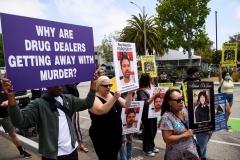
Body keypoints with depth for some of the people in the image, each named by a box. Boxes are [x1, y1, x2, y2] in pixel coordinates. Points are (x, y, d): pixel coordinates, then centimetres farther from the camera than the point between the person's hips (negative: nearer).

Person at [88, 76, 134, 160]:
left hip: (117, 134, 7)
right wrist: (114, 98, -35)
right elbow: (101, 110, -31)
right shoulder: (94, 98, -13)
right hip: (102, 137, -6)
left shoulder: (112, 94, 6)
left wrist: (129, 93, -11)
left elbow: (126, 105, 4)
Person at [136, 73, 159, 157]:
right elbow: (145, 104, -24)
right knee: (148, 131, 4)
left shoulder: (151, 87, 4)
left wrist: (157, 95, -1)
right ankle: (146, 149, 22)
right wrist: (154, 95, -24)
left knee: (154, 130, 18)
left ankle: (151, 146, 37)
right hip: (147, 114, -8)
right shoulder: (141, 91, -19)